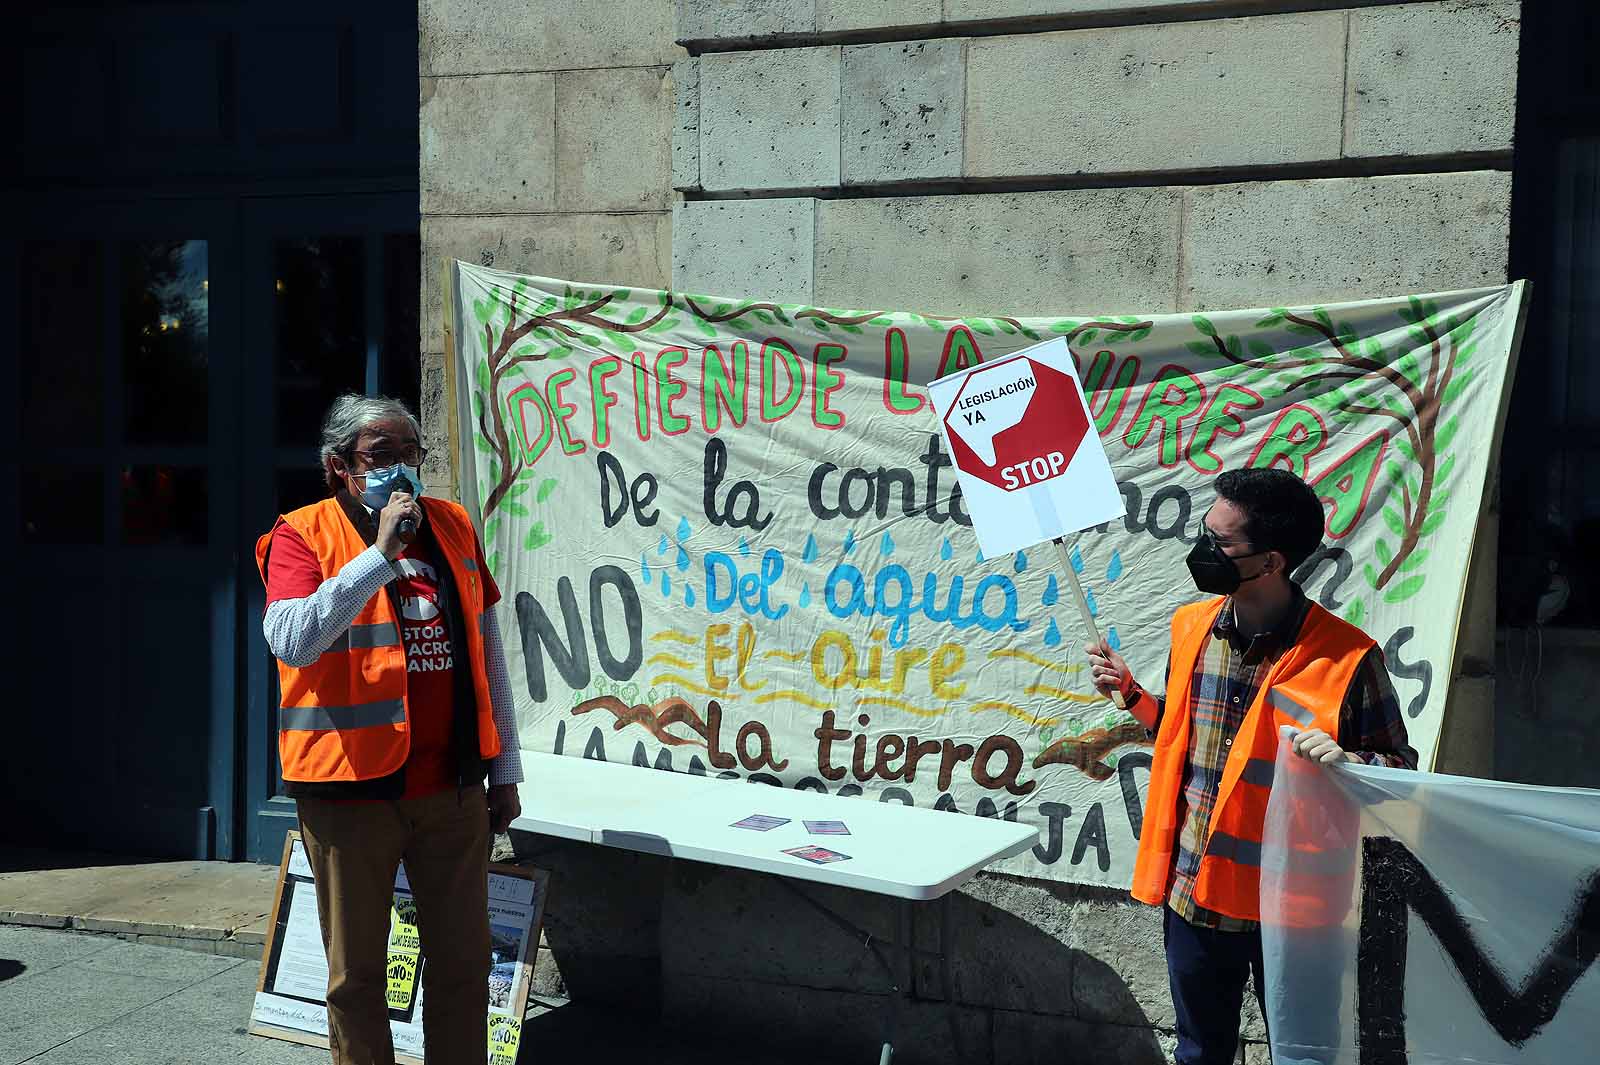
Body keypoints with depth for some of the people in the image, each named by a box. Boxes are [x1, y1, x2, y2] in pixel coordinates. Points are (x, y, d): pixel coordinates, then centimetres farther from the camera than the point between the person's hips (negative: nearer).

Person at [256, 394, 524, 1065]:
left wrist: (504, 769, 13)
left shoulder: (452, 527, 9)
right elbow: (292, 641, -22)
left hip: (454, 785, 4)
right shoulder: (303, 536, -4)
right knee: (358, 972, 8)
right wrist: (379, 553, -24)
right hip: (352, 788, -4)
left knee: (464, 963, 12)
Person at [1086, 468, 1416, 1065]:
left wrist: (1343, 760, -27)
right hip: (1194, 891, 5)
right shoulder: (1192, 627, 0)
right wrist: (1131, 695, 1)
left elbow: (1401, 768, -8)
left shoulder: (1346, 656, -17)